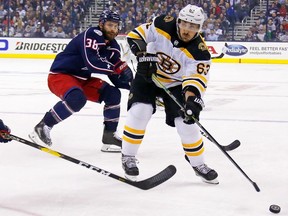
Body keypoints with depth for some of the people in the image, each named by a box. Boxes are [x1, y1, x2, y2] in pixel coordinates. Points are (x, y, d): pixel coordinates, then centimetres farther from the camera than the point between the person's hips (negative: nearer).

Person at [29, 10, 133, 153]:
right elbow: (92, 63, -35)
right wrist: (118, 67, -31)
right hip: (60, 75, -9)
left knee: (113, 94, -2)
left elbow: (116, 76, 4)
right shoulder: (91, 35, -21)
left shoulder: (113, 46, 4)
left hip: (82, 79, 9)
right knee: (77, 98, -36)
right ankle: (42, 127, -20)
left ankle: (109, 136, 4)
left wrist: (132, 85, -13)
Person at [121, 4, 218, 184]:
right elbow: (137, 34, -14)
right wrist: (142, 52, -31)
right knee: (139, 112, -18)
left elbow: (196, 80, -33)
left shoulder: (199, 52, -25)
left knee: (186, 122, -9)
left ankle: (199, 164, 11)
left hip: (175, 84, 0)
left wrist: (192, 99, -52)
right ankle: (128, 157, 0)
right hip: (148, 76, 0)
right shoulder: (163, 25, -23)